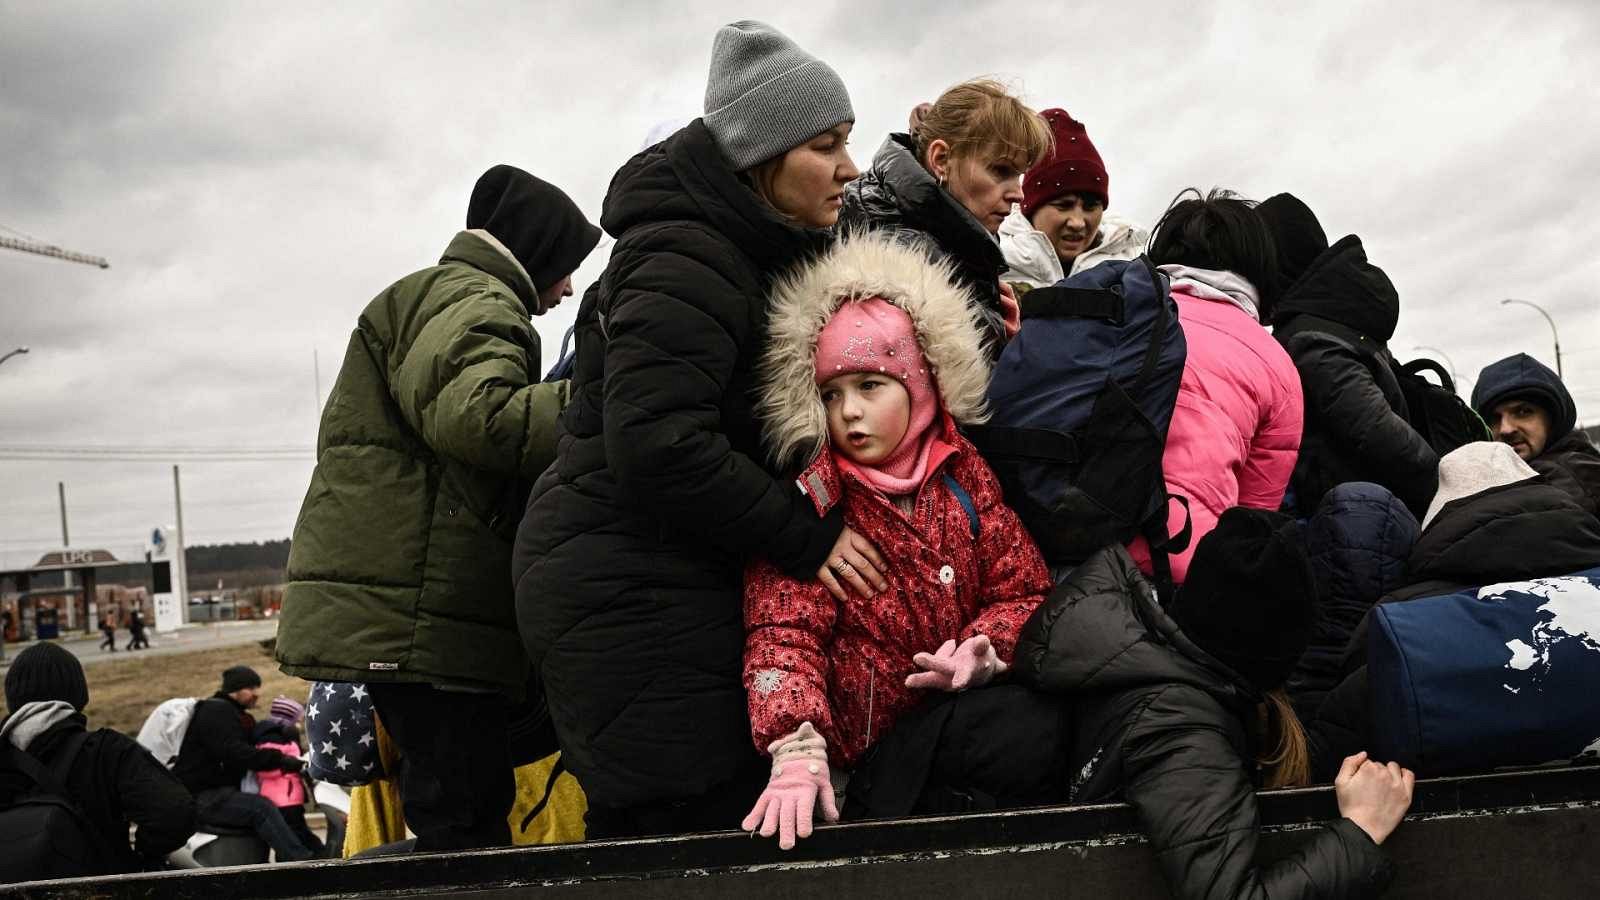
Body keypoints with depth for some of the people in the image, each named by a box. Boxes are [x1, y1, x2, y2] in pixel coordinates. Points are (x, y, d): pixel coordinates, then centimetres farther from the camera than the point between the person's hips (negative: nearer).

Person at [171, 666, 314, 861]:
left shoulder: (241, 717, 21)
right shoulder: (216, 711, -11)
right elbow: (235, 753, -24)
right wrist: (282, 761, -28)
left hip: (221, 792, 10)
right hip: (200, 796, -10)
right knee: (262, 808, -28)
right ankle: (301, 862, -34)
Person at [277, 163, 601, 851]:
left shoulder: (436, 296, 30)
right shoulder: (473, 300, -6)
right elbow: (477, 416, -26)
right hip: (419, 608, -11)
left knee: (457, 812, 10)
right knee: (467, 816, -10)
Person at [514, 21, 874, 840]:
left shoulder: (757, 252, 17)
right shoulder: (682, 262, -15)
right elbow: (658, 446, -25)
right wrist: (805, 535, -18)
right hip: (631, 595, -10)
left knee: (637, 835, 14)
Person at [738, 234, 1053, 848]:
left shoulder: (963, 473, 4)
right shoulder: (811, 498, -7)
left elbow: (1024, 589, 6)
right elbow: (783, 632, -15)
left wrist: (983, 649, -16)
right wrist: (797, 752, -31)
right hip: (863, 750, -3)